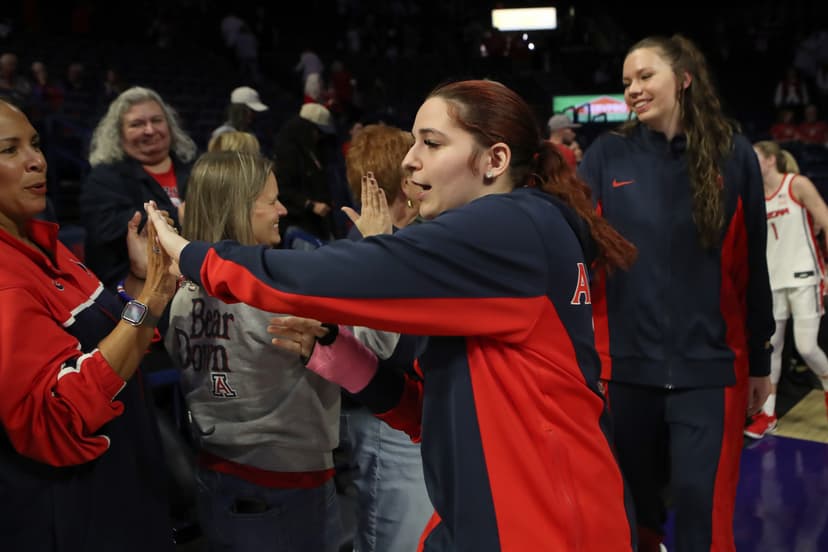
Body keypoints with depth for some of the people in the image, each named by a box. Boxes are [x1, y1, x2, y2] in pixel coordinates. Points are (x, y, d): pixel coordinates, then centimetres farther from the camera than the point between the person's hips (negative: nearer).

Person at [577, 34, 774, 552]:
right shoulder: (607, 155, 1)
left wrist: (760, 362, 9)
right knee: (631, 508, 17)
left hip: (709, 367, -1)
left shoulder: (734, 156, 0)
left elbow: (752, 267, 4)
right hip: (625, 364, 1)